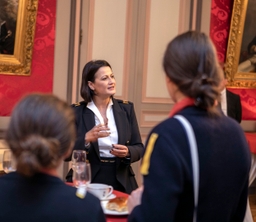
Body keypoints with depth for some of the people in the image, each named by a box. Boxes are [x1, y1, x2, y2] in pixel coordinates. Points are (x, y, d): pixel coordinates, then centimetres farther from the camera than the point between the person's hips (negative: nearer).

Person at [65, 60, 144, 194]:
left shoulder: (126, 108, 5)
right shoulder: (76, 111, -2)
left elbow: (139, 148, 6)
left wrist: (127, 152, -15)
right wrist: (87, 139, -21)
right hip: (87, 182, -2)